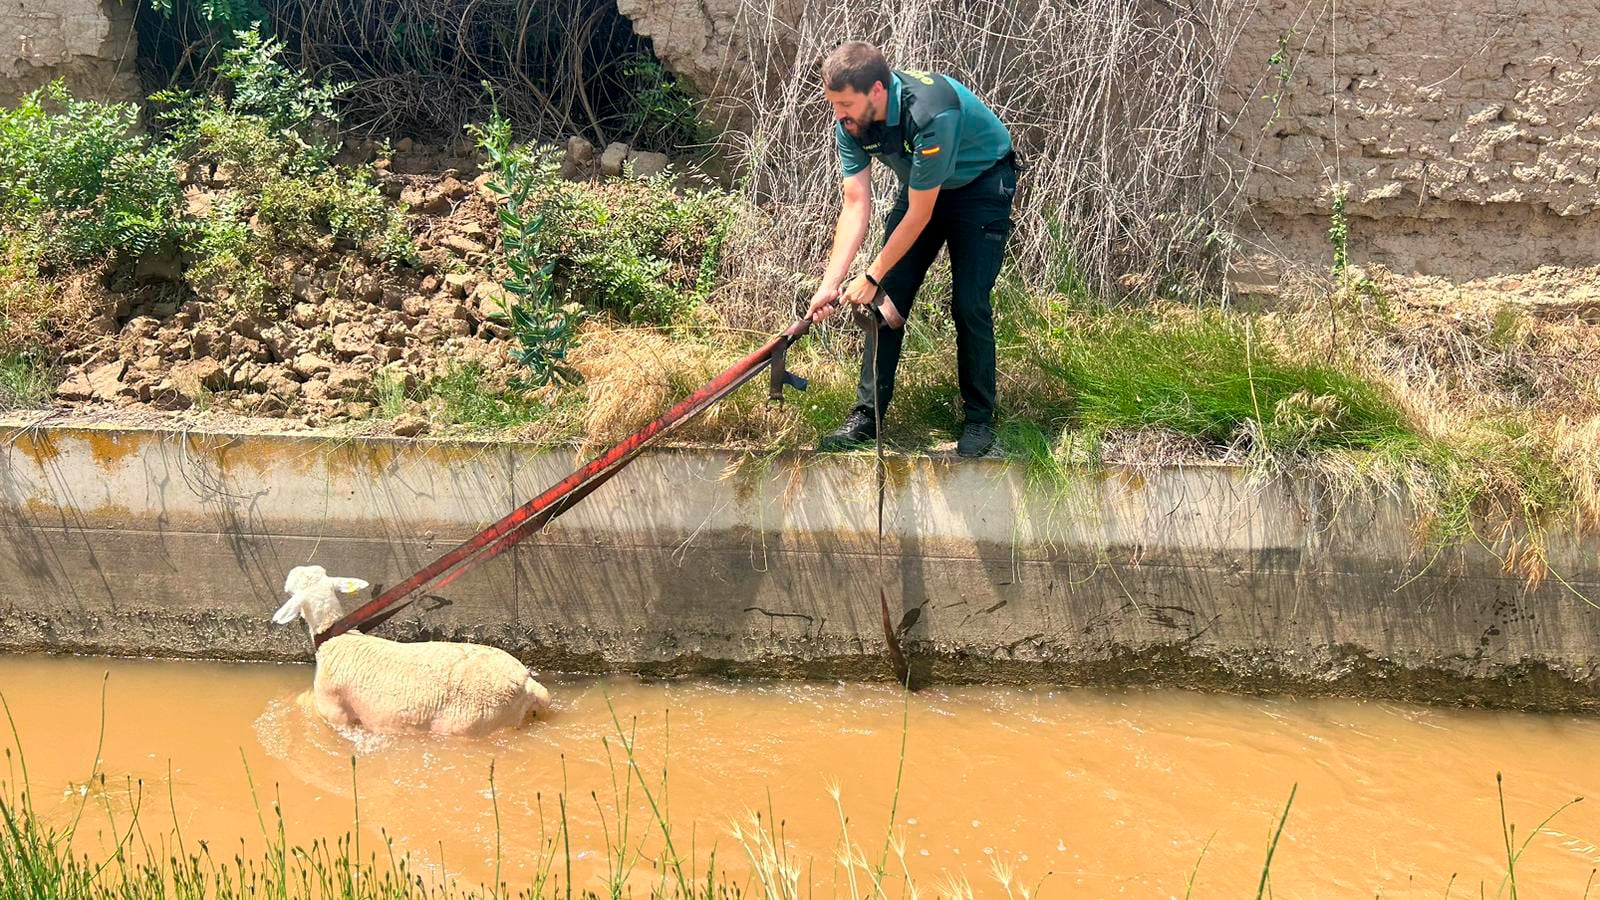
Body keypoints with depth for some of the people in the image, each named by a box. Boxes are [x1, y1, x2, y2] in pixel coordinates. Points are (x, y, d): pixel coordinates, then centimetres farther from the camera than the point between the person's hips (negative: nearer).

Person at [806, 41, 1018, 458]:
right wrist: (831, 282, -23)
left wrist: (871, 277, -23)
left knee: (969, 304, -13)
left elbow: (919, 215, -31)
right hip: (920, 187, 6)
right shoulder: (850, 122, -19)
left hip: (981, 185, -6)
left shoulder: (932, 113, -39)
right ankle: (866, 416, 4)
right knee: (888, 297, -3)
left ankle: (979, 419, 3)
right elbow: (856, 206, -15)